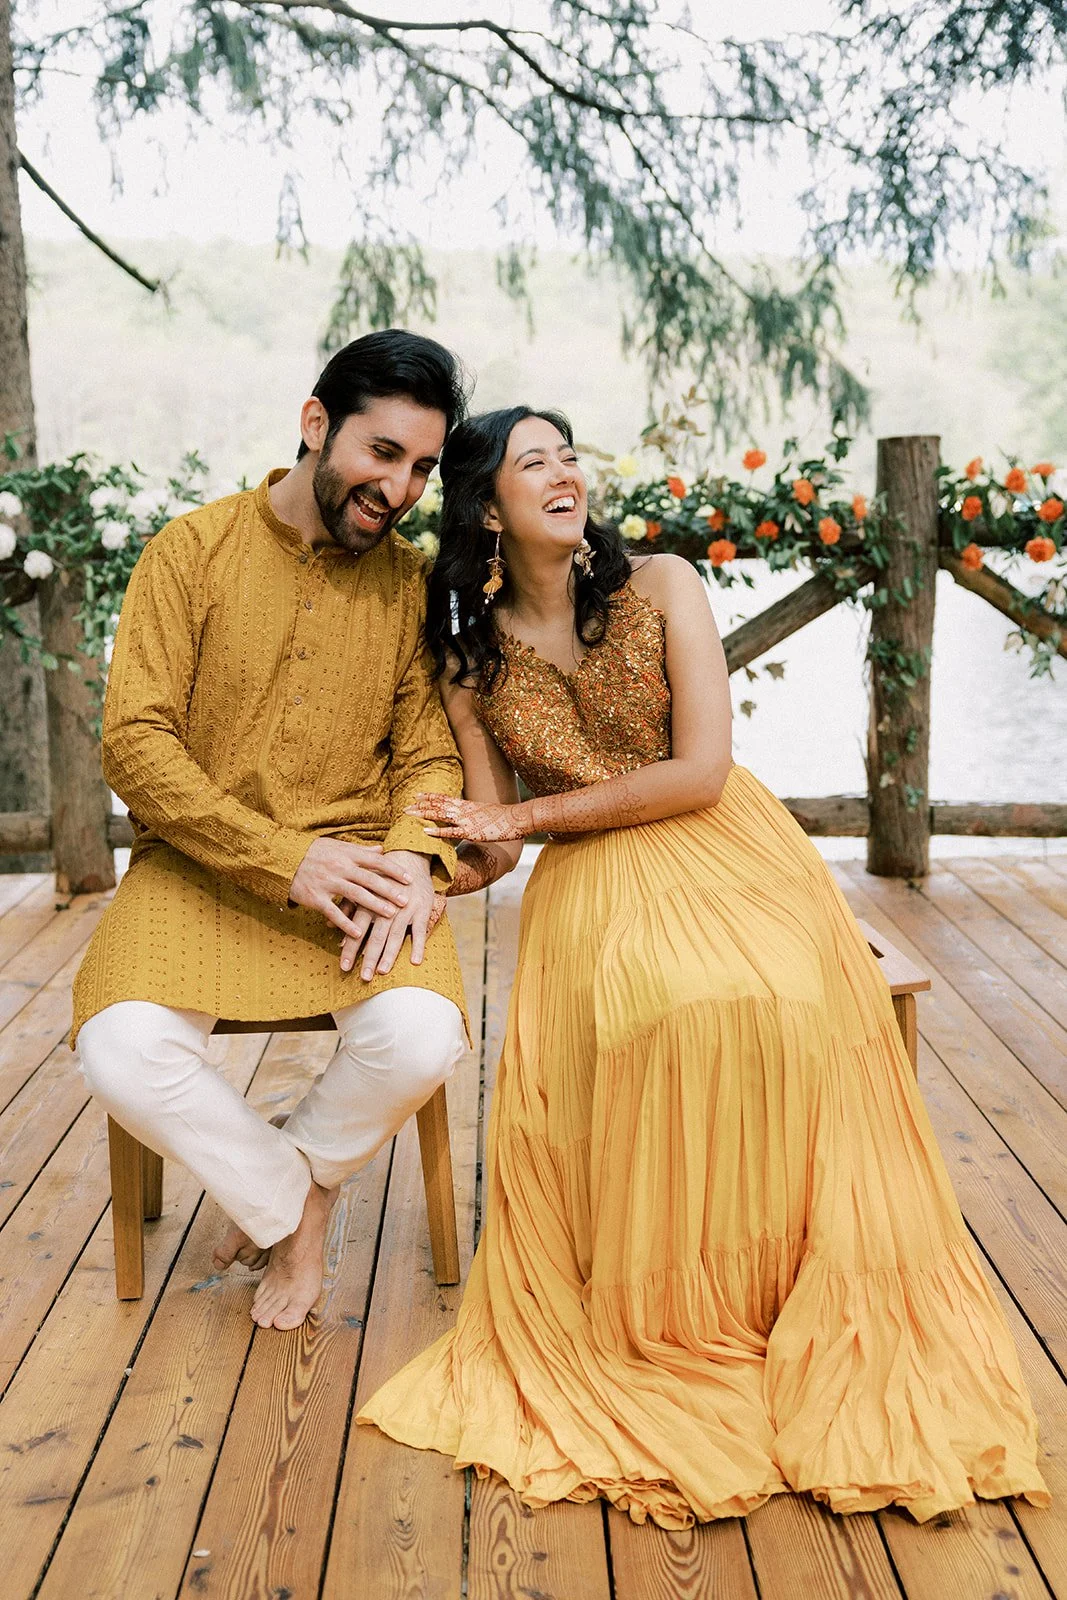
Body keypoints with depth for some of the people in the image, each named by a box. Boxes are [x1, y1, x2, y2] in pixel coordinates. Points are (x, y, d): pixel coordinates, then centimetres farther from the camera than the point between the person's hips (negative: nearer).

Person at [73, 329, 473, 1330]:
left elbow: (426, 751, 5)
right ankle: (292, 1207, 3)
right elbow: (134, 742, -10)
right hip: (196, 863, -1)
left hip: (356, 861, 2)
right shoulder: (193, 550, -3)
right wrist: (286, 858, -20)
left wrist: (415, 855, -19)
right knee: (124, 1055, -27)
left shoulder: (408, 581, 6)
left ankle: (287, 1180, 8)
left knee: (421, 1040, -27)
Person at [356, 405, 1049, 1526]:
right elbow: (491, 838, 6)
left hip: (726, 853, 0)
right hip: (591, 889, 0)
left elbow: (701, 772, -7)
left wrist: (528, 817, -7)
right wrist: (486, 845, -20)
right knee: (662, 1014, -35)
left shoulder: (661, 589, 1)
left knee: (784, 1005, -33)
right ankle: (671, 1331, -14)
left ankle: (806, 1328, -13)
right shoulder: (470, 655, 7)